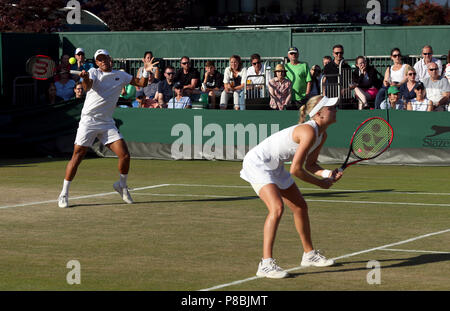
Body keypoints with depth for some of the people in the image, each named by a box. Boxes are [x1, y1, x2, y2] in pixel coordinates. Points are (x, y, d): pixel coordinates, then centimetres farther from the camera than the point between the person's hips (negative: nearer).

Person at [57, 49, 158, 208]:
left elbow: (141, 83, 14)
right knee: (77, 157, -8)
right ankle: (64, 194, 1)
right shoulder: (93, 72, 0)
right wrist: (85, 78, -43)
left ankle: (122, 185, 21)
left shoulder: (120, 75, 11)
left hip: (107, 123, 3)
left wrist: (146, 71, -5)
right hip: (88, 121, -3)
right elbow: (87, 87, -20)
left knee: (125, 156, -6)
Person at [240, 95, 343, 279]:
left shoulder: (322, 135, 1)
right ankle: (266, 264, -27)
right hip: (257, 163, -10)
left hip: (275, 167, 10)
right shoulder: (309, 132, -29)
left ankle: (309, 255, 34)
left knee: (301, 207, 16)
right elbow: (296, 169, -28)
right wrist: (321, 183, -15)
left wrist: (327, 174, -9)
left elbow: (310, 164, 11)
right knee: (277, 208, -26)